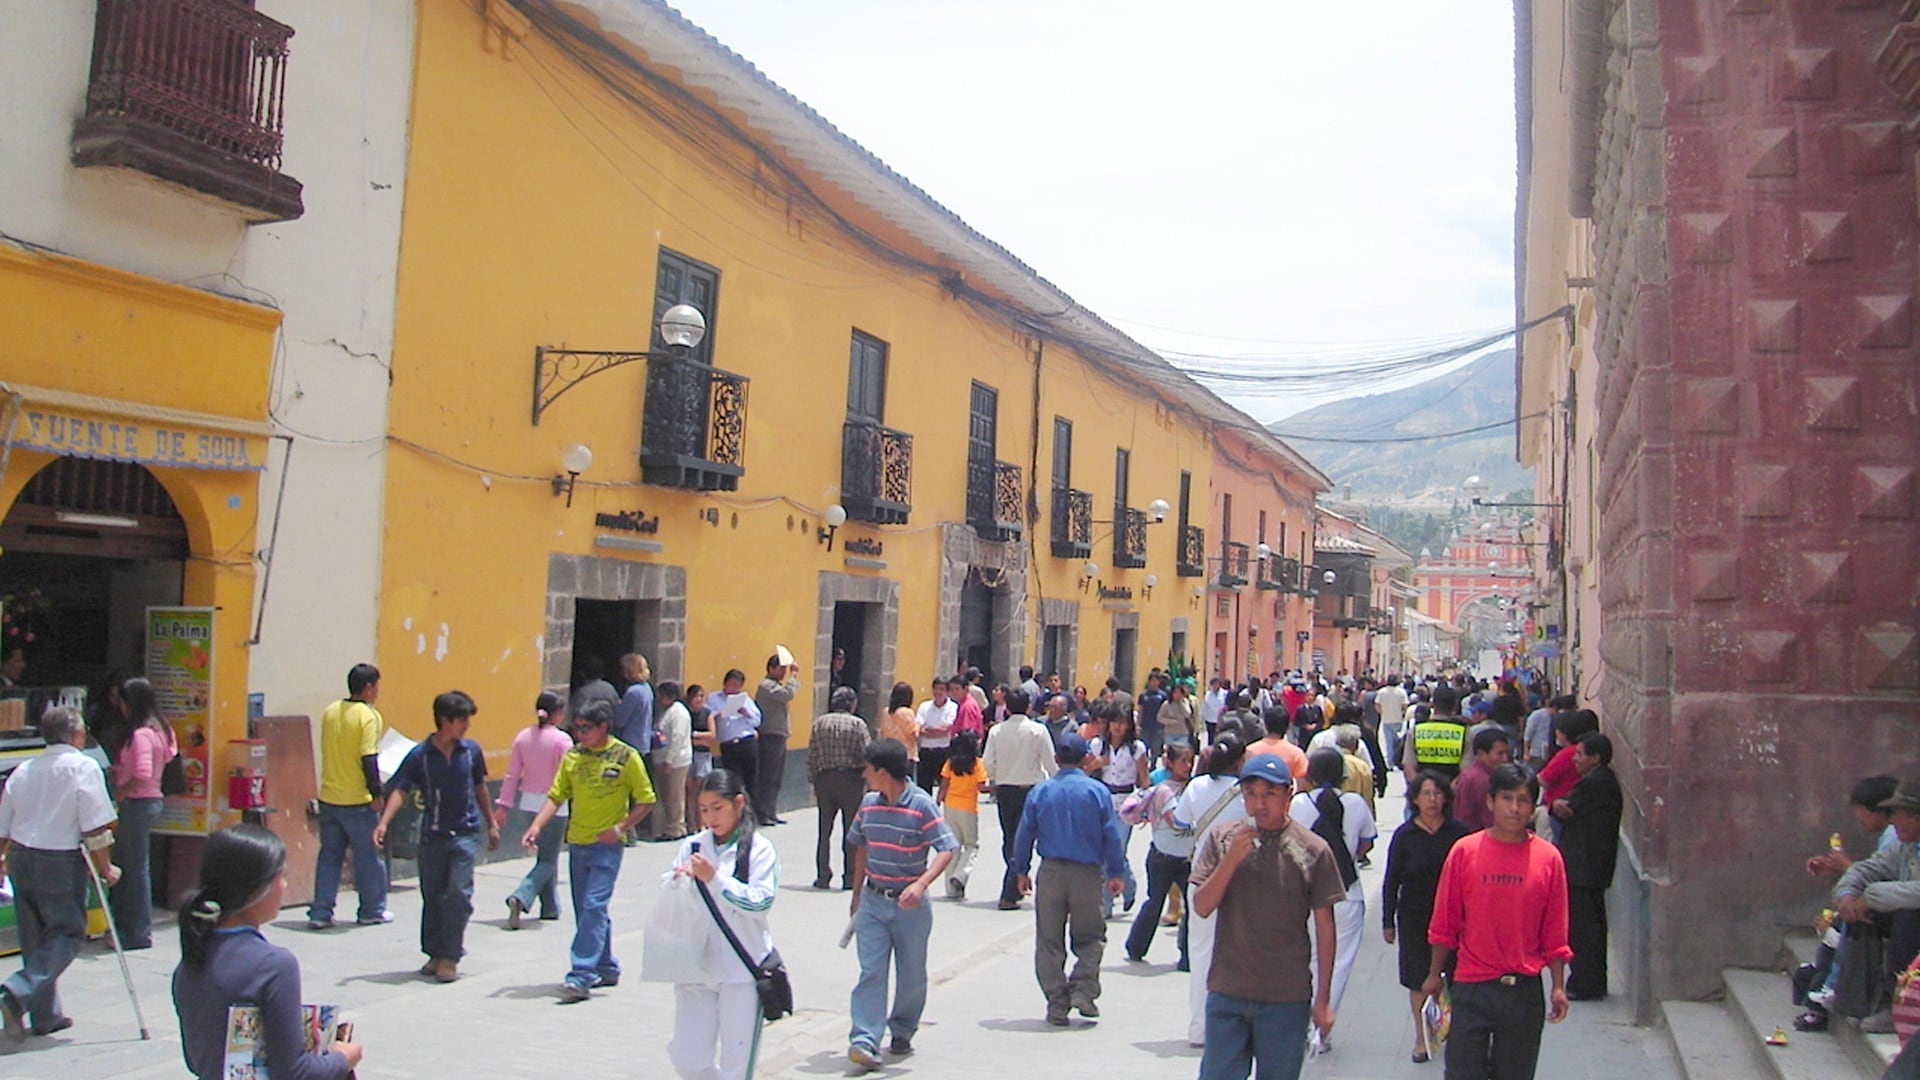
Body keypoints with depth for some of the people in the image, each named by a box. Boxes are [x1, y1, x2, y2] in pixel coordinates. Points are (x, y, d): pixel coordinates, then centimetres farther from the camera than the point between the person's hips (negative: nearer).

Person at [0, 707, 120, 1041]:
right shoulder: (83, 767, -9)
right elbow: (96, 828, -13)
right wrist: (106, 868, -4)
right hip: (60, 863, -7)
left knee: (35, 938, 15)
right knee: (68, 933, 4)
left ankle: (45, 1016, 21)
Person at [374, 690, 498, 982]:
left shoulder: (471, 751, 2)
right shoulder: (420, 755, -5)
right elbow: (400, 790, -9)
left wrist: (491, 824, 21)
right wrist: (383, 823, -24)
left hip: (466, 833, 0)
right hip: (433, 835, 0)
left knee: (458, 894, -10)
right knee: (432, 897, 9)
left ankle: (450, 958, -2)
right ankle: (435, 954, 24)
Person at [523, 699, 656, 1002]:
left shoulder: (626, 757, -8)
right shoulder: (573, 756, 6)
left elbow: (645, 800, -4)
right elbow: (556, 796, 6)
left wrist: (620, 828, -15)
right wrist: (536, 826, -9)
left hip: (607, 845, -6)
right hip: (577, 843, 6)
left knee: (594, 907, -13)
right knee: (586, 910, 12)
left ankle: (581, 976, -12)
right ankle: (606, 969, 26)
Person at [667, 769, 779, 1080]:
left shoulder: (759, 849, -2)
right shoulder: (691, 847, 7)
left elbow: (761, 902, -12)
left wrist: (714, 879, -17)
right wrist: (679, 882, -12)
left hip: (742, 969, -3)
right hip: (696, 967, 4)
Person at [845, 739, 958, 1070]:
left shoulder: (921, 805, -13)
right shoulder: (869, 803, 5)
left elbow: (946, 849, -18)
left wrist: (921, 884, -31)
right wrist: (857, 893, 19)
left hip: (910, 904, -3)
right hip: (873, 901, 3)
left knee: (912, 974, 10)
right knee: (871, 971, -7)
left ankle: (903, 1033, 29)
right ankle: (864, 1040, -11)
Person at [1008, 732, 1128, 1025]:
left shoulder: (1040, 792, 2)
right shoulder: (1097, 791, -2)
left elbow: (1024, 834, 3)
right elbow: (1112, 835, -2)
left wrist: (1021, 871, 13)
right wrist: (1116, 873, 6)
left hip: (1051, 871, 1)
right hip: (1087, 872, -1)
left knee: (1050, 942, 8)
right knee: (1091, 937, 14)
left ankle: (1057, 1005, 8)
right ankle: (1083, 989, -1)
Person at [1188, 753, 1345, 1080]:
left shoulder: (1314, 850, -4)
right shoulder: (1221, 839, 0)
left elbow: (1325, 928, 0)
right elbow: (1201, 907, -4)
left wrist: (1323, 999, 0)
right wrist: (1232, 858, -17)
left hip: (1287, 999, -1)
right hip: (1227, 993, 1)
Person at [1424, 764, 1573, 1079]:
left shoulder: (1548, 857, -2)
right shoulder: (1464, 851, -5)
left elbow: (1555, 932, 4)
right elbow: (1444, 923, 2)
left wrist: (1558, 986, 1)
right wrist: (1435, 974, 6)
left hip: (1524, 989, 1)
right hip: (1471, 985, -1)